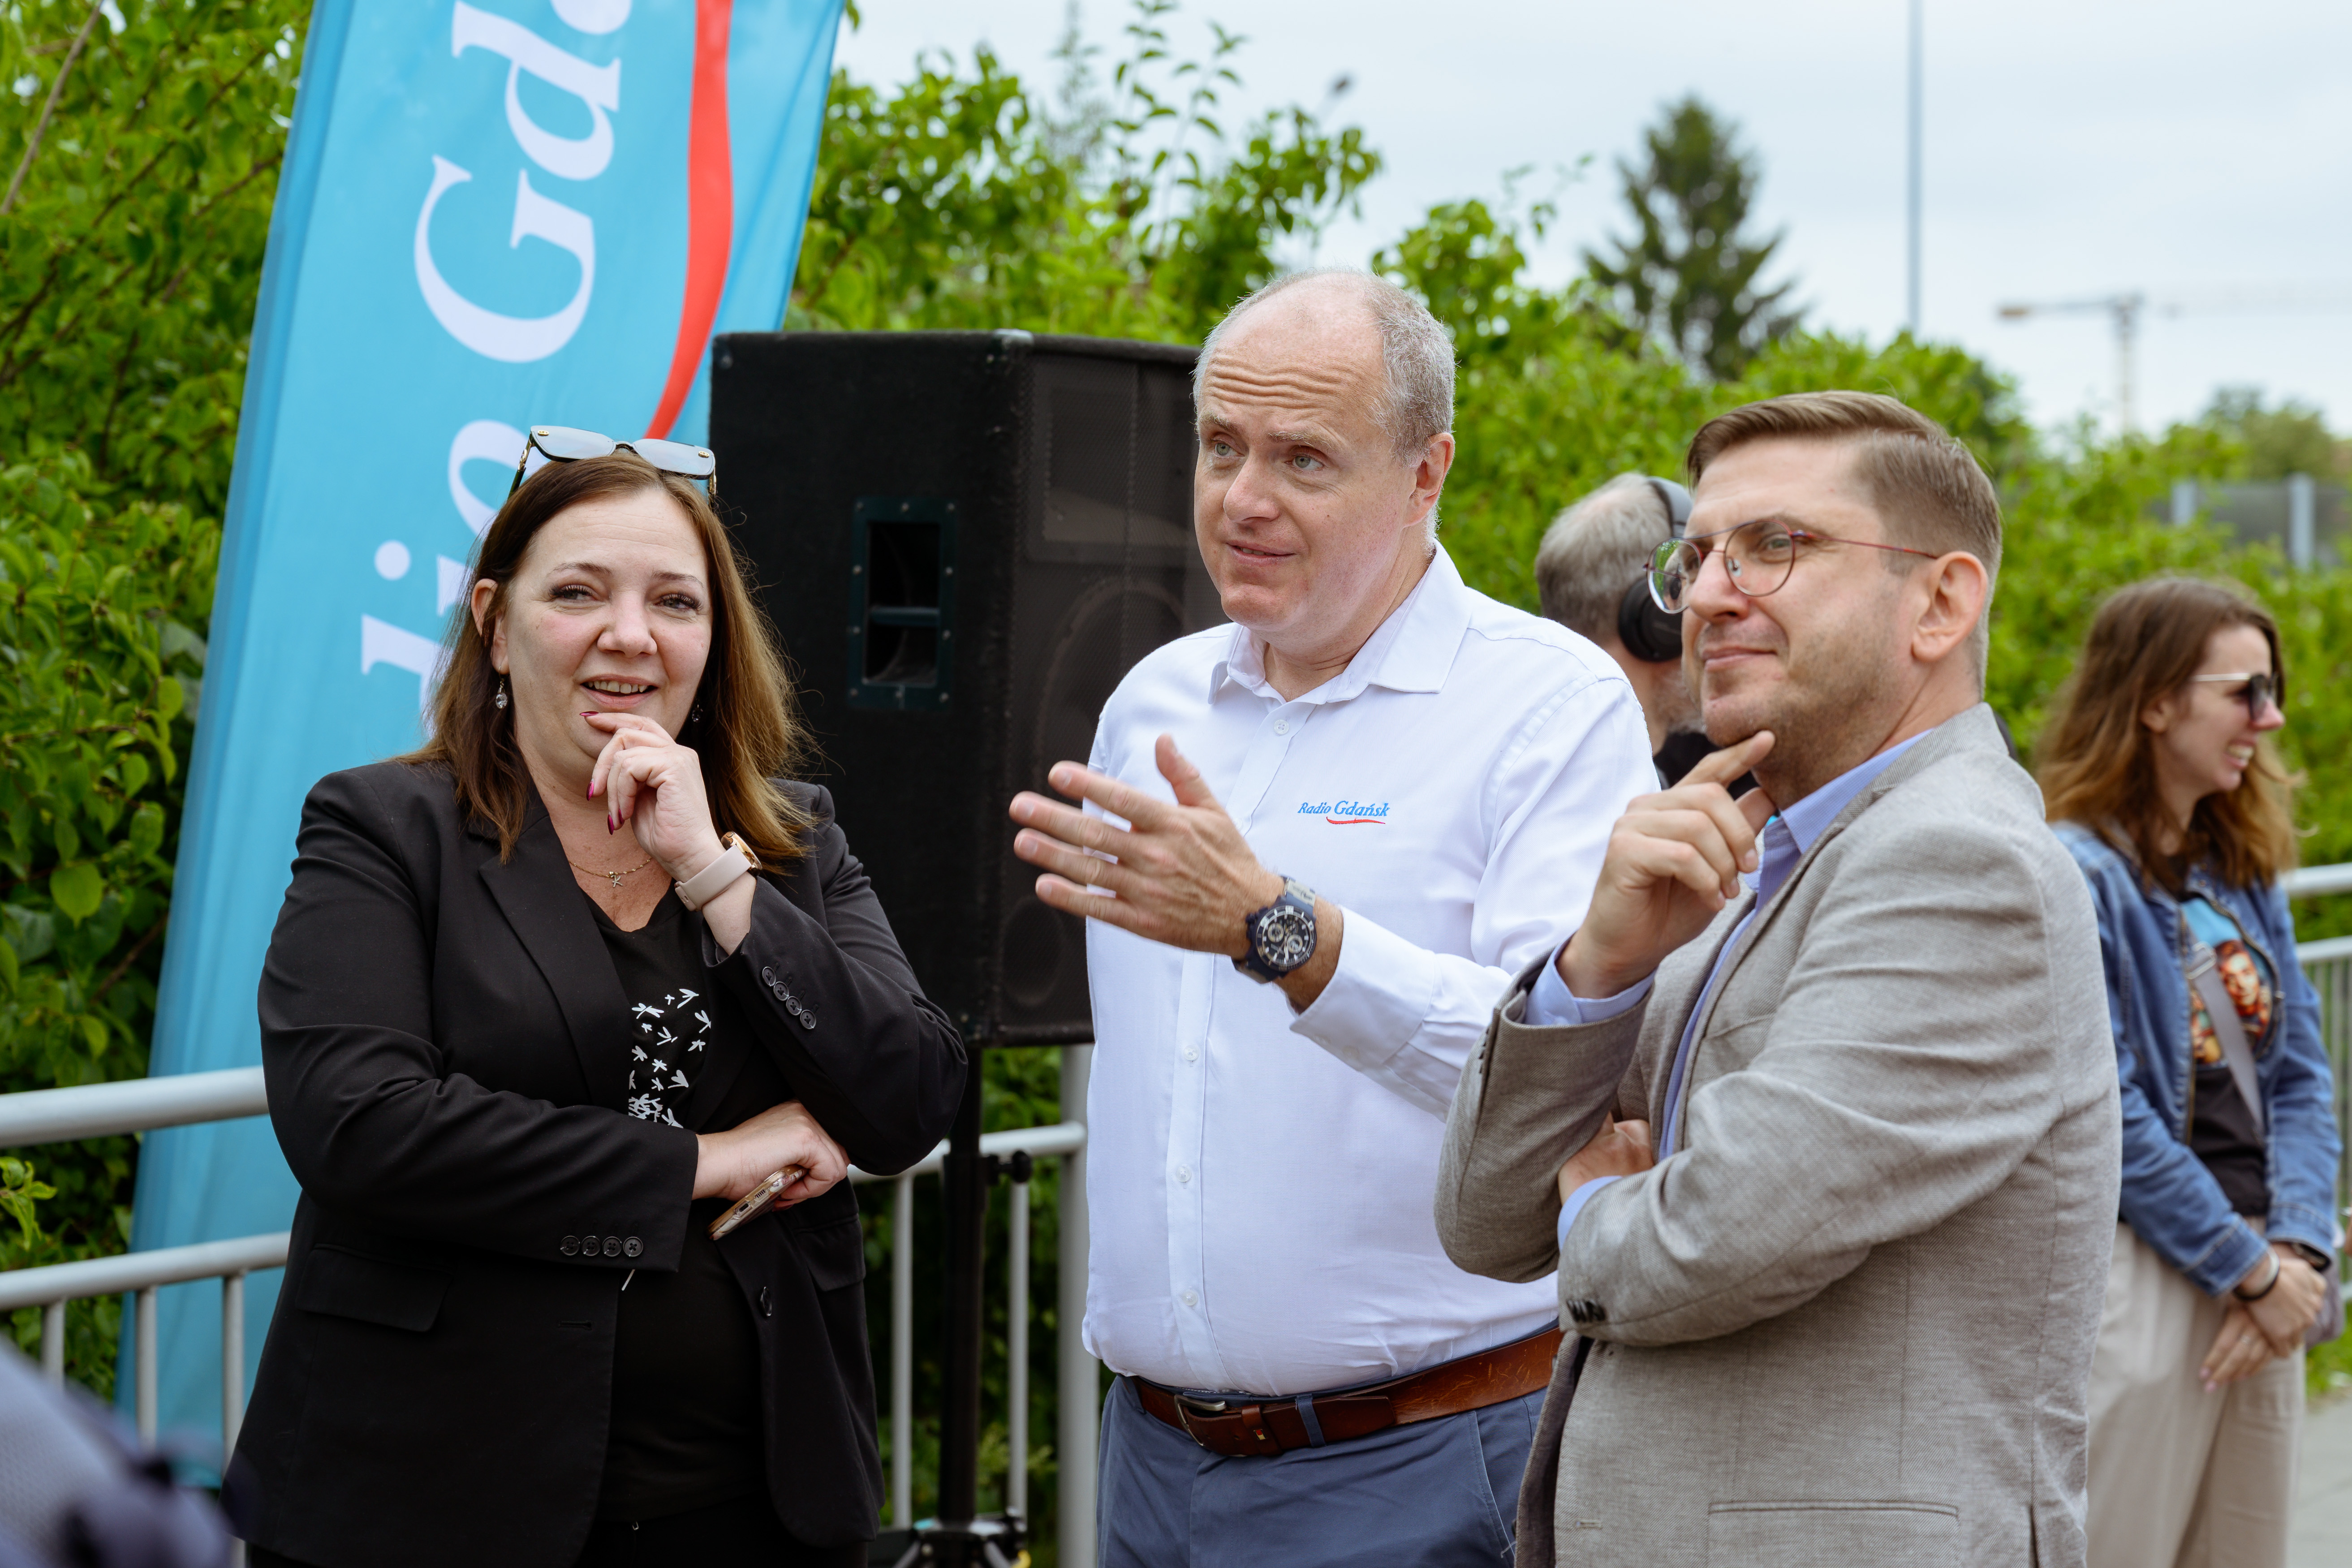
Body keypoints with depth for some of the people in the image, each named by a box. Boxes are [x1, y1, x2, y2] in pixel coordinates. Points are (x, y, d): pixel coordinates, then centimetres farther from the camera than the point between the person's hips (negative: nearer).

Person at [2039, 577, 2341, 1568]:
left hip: (2260, 1281, 8)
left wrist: (2297, 1252, -6)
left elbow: (2299, 1079, 10)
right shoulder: (2075, 875, -11)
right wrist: (2254, 1270, -11)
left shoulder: (2245, 874, 14)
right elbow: (2109, 1120, -15)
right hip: (2140, 1274, -8)